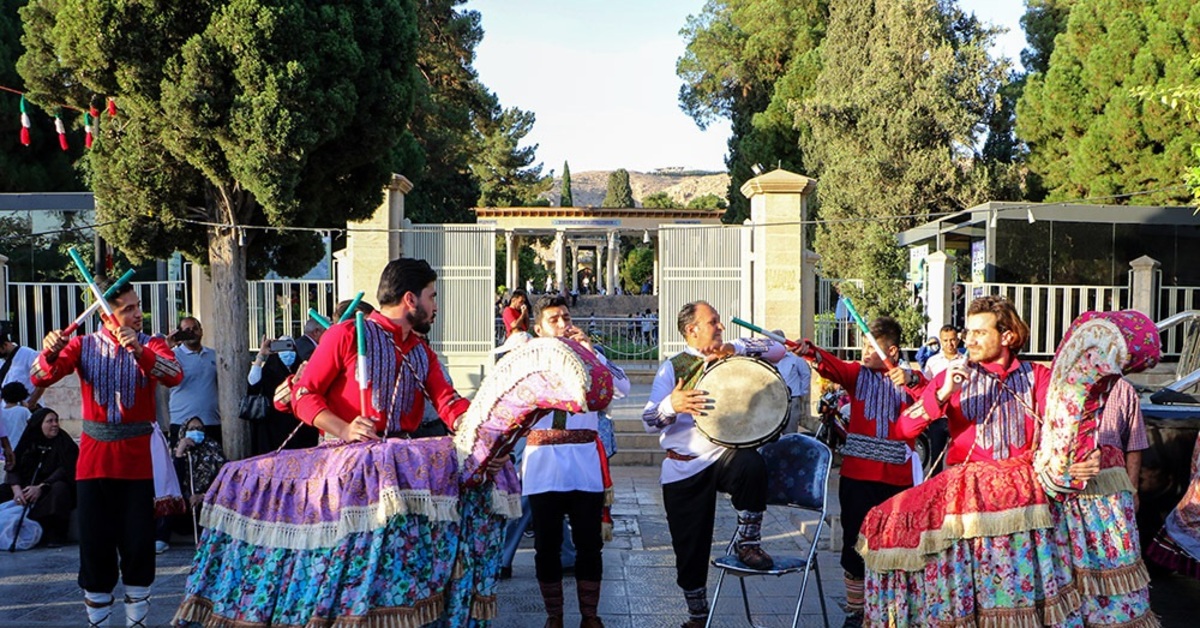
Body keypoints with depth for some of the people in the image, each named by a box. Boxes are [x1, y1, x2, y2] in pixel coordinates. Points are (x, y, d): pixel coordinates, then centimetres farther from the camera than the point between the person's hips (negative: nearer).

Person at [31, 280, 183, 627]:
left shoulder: (151, 344, 1)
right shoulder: (83, 345, 4)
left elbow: (175, 375, -18)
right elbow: (41, 378, -7)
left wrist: (139, 351, -32)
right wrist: (50, 353, -28)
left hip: (136, 458, -1)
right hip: (94, 457, 1)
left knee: (138, 542, 2)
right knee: (95, 542, 4)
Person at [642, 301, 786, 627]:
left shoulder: (730, 356, 7)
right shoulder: (673, 368, 0)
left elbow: (777, 350, -2)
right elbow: (650, 421, -7)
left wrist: (735, 349, -16)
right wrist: (672, 404, -30)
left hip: (726, 455, 1)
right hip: (684, 470, -1)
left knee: (752, 463, -34)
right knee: (690, 548, 5)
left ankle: (748, 542, -12)